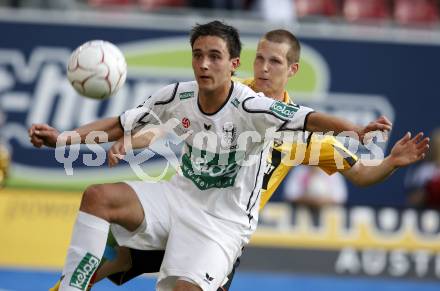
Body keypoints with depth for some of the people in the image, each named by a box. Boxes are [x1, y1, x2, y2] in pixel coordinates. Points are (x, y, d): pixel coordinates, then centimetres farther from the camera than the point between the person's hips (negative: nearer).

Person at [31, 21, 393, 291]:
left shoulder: (250, 107, -22)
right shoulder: (177, 96, -6)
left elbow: (309, 118, -35)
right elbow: (119, 126, 4)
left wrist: (359, 130, -53)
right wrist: (64, 138, -9)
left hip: (224, 221, -5)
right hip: (180, 197, 5)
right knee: (97, 197, -18)